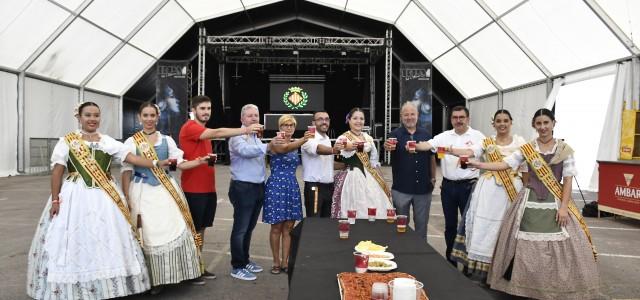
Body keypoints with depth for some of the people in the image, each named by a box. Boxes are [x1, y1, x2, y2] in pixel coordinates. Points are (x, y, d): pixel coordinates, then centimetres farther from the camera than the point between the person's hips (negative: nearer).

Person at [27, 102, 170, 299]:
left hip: (104, 197, 3)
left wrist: (157, 164, -9)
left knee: (106, 240, 3)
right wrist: (55, 199, -7)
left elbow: (131, 158, 1)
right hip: (75, 196, -2)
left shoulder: (108, 141, 8)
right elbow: (57, 171, -1)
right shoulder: (67, 141, 1)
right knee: (76, 240, -1)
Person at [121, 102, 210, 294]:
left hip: (166, 190, 2)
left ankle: (172, 274, 12)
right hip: (143, 192, -2)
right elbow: (126, 171, 1)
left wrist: (200, 161, -9)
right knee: (149, 235, 0)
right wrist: (127, 198, -6)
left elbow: (180, 163, 7)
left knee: (174, 230, -4)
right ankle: (155, 279, 14)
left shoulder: (167, 140, 11)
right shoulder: (131, 142, 3)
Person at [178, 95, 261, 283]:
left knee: (201, 229, 14)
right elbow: (217, 133, -27)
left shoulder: (205, 131, 16)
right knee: (192, 230, 1)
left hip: (208, 189, 8)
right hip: (194, 190, -8)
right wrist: (245, 130, -33)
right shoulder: (189, 127, -13)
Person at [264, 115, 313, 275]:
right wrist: (303, 140, -46)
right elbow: (285, 149, -31)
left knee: (289, 227, 8)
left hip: (292, 187, 6)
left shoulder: (296, 144, 11)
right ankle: (276, 262, 16)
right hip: (276, 186, -6)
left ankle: (285, 261, 18)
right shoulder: (275, 142, -10)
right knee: (277, 226, 2)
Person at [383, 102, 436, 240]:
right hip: (401, 188, -2)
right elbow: (389, 146, -25)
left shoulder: (425, 134, 5)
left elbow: (431, 157, 12)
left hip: (423, 187, 2)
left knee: (422, 223, 15)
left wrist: (433, 177, 7)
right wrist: (387, 147, -47)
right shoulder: (395, 134, -4)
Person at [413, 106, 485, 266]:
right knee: (450, 225, 12)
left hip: (468, 185, -3)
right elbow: (428, 145, -10)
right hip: (448, 185, 3)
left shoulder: (478, 136, -1)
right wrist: (415, 146, -30)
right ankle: (450, 260, 26)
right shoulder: (444, 136, 5)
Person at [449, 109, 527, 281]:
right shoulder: (487, 142, 6)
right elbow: (470, 152, -10)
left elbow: (525, 168, 4)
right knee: (483, 227, 0)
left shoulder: (520, 142, 5)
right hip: (488, 189, 1)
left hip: (512, 190, -1)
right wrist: (450, 150, -26)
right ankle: (481, 267, 11)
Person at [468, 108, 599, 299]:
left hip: (555, 202, -1)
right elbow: (505, 164, -5)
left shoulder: (564, 150, 1)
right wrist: (477, 164, -17)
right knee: (526, 245, 2)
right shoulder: (526, 149, 4)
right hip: (530, 201, 1)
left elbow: (568, 180, -1)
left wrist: (563, 207, -9)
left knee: (558, 247, -2)